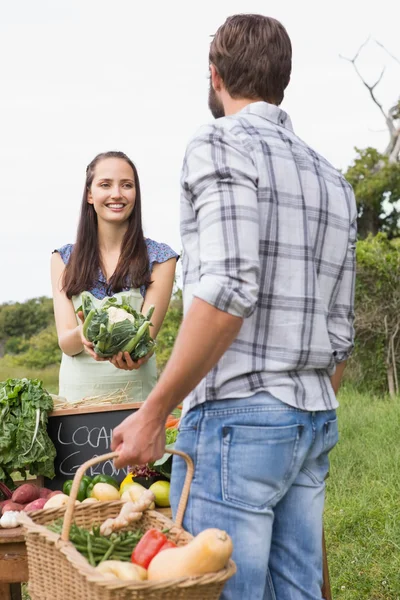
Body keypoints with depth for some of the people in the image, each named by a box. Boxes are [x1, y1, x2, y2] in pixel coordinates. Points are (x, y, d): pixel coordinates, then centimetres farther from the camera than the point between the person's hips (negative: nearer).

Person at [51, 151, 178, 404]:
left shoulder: (160, 258, -1)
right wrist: (83, 335, -26)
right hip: (76, 392, 2)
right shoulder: (64, 259, 5)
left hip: (134, 393, -2)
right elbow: (65, 341, -4)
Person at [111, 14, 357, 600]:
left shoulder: (220, 144, -6)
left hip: (238, 417, -8)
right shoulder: (334, 181, 17)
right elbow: (340, 330, 16)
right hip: (316, 422, 8)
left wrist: (153, 412, -14)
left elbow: (227, 293, -19)